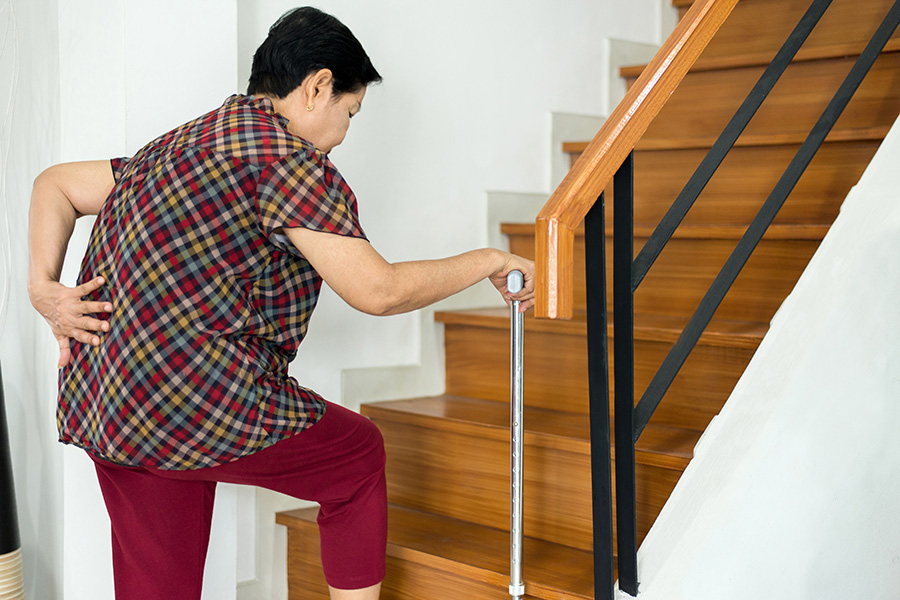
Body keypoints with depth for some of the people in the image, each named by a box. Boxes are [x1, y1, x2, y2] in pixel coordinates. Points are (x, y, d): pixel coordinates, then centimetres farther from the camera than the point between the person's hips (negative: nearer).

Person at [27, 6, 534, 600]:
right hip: (193, 403, -9)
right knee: (358, 452, 14)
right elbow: (379, 291, -12)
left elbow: (55, 184, 25)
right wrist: (488, 261, 2)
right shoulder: (288, 156, -11)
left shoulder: (182, 145, 19)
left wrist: (44, 285, 10)